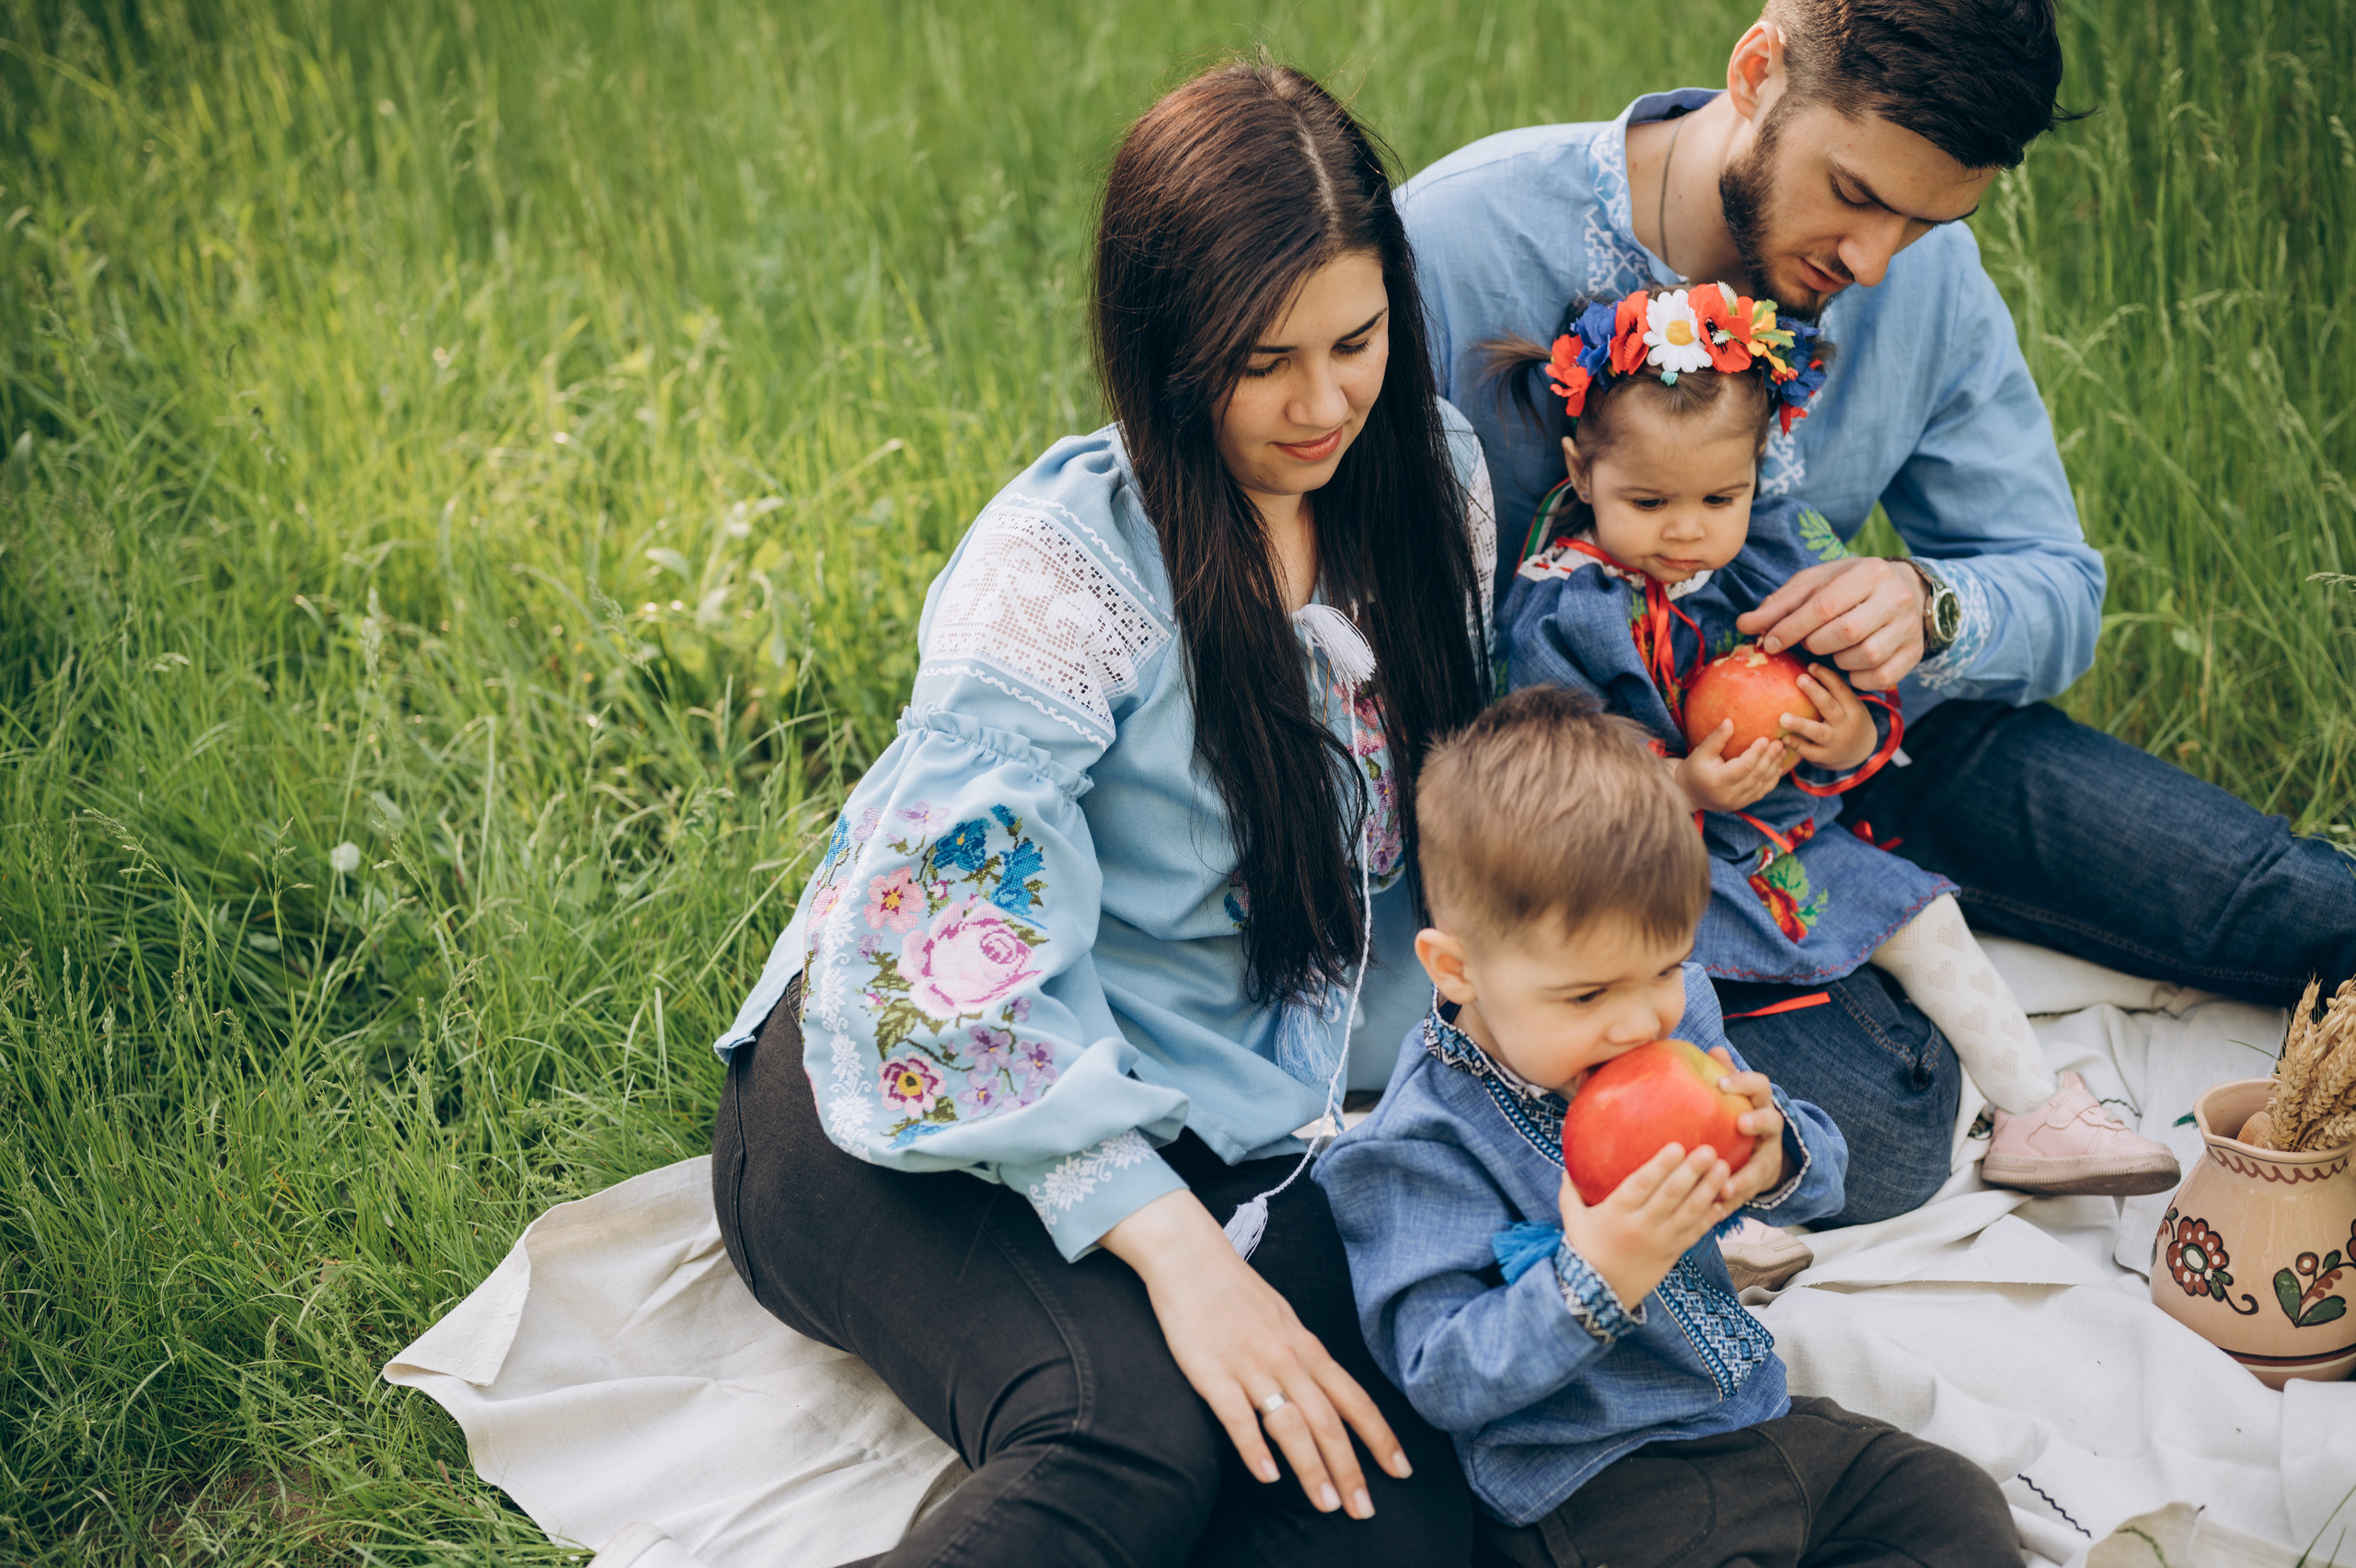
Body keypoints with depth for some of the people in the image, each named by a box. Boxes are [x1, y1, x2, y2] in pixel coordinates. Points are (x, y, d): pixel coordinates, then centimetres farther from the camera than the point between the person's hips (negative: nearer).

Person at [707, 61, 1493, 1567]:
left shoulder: (1431, 475, 2)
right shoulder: (1062, 566, -18)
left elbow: (1445, 830, 18)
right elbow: (947, 964, -22)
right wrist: (1171, 1243, -26)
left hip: (1207, 1127, 6)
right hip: (921, 1103, -6)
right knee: (1138, 1447, -35)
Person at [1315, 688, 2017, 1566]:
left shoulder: (1676, 1012, 1)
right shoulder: (1422, 1145, -19)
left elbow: (1825, 1171, 12)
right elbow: (1441, 1379, -22)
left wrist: (1774, 1158, -14)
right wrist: (1594, 1280, -34)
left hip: (1754, 1411, 7)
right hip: (1589, 1486, -7)